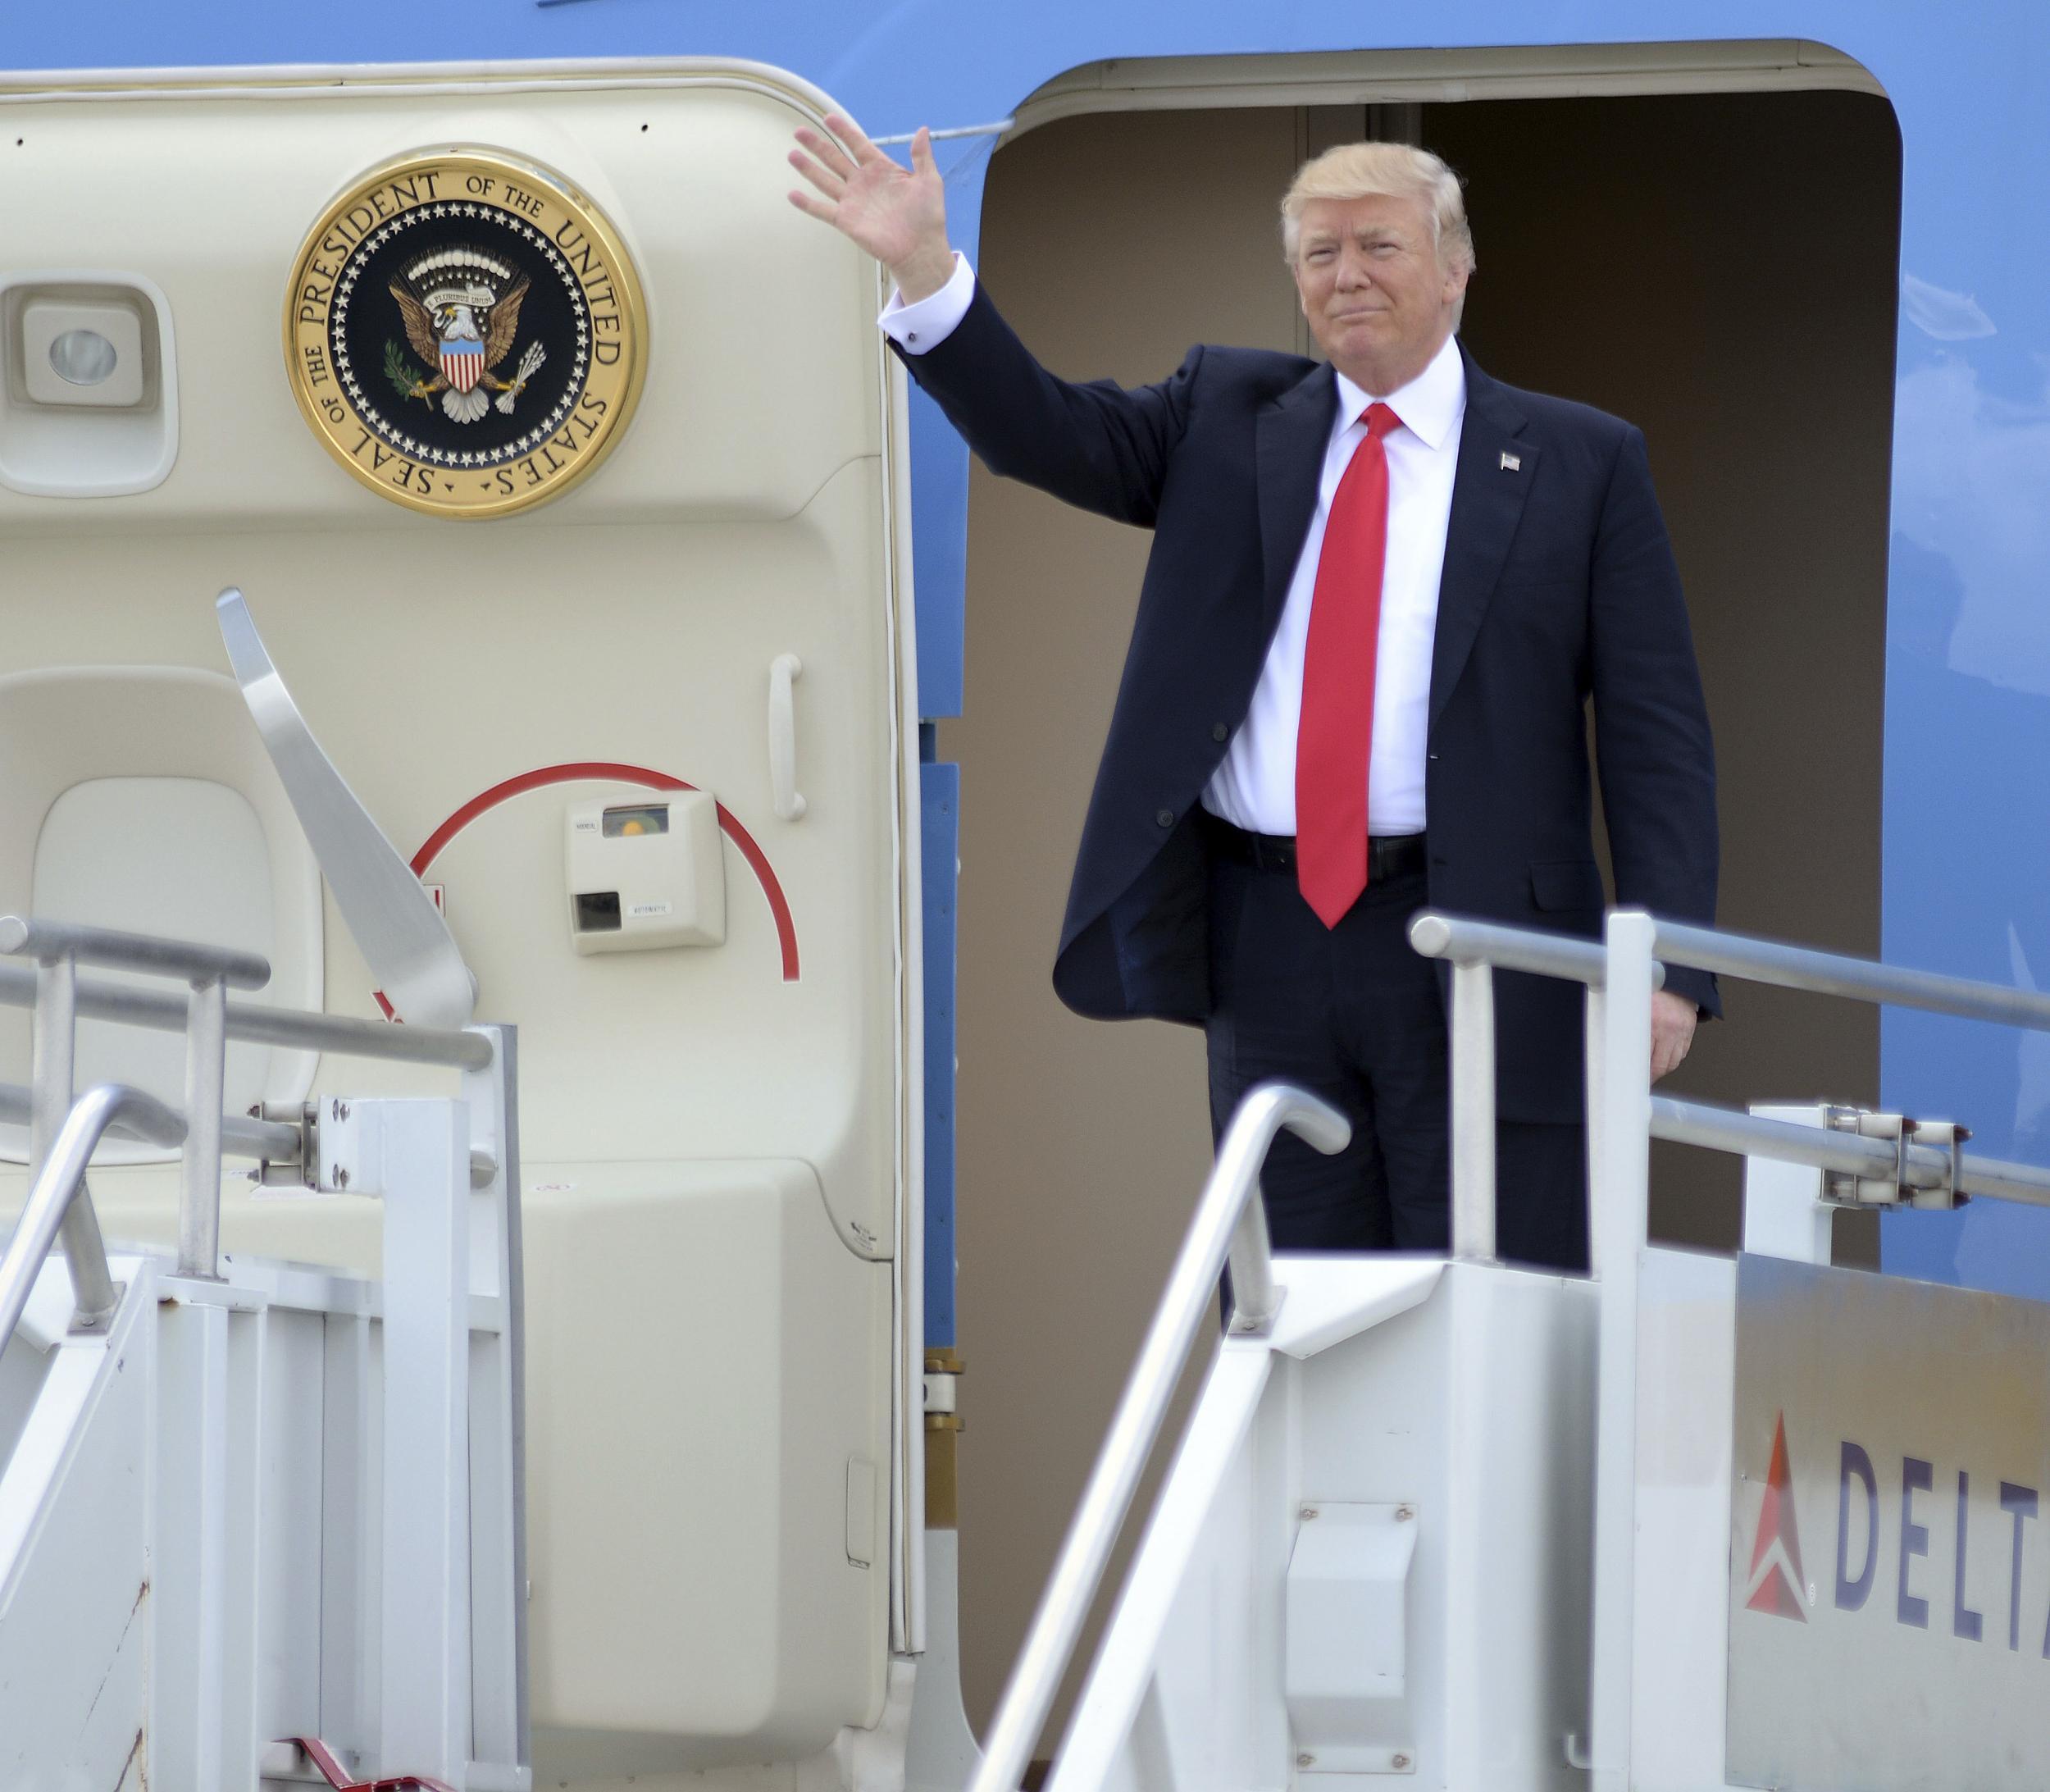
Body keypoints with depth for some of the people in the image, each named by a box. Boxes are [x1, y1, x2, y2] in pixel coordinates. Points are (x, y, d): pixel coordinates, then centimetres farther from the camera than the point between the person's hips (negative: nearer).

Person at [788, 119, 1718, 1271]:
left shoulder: (1581, 464, 4)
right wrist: (923, 269, -14)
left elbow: (1657, 733, 0)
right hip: (1269, 944, 3)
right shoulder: (1230, 421, 14)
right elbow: (1044, 433, 2)